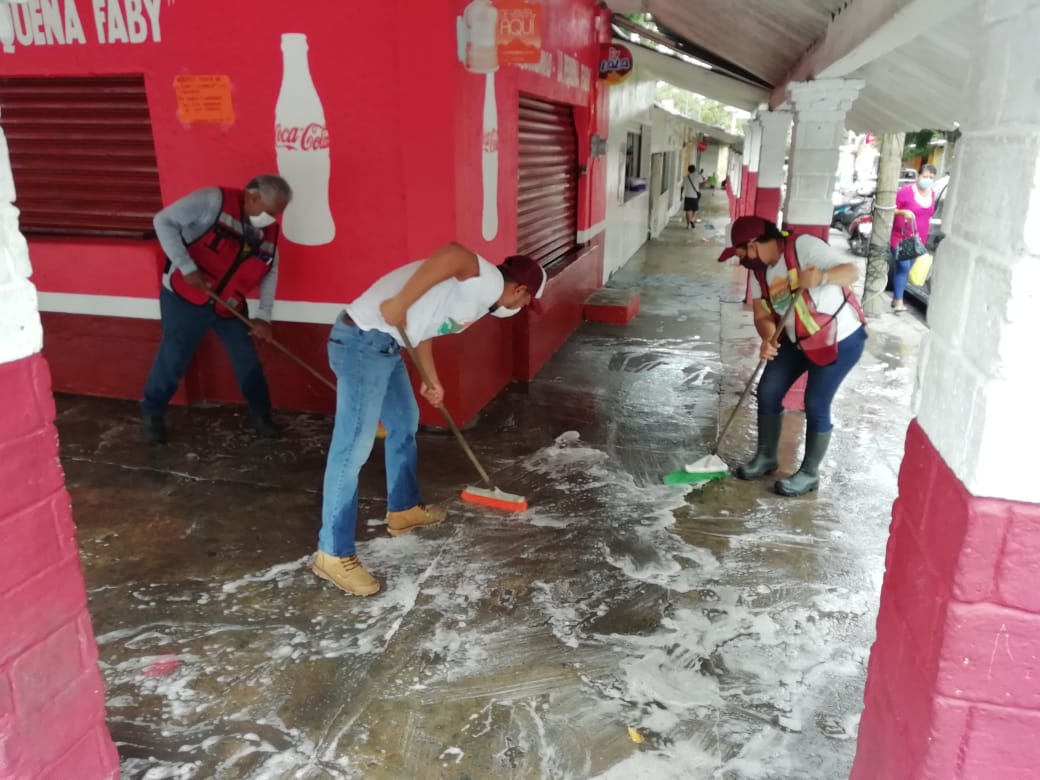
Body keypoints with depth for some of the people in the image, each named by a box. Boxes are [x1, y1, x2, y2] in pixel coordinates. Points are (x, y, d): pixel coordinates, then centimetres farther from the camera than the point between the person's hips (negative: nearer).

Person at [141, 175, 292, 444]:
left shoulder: (269, 231, -1)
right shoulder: (213, 200, -20)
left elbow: (270, 271, 4)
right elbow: (164, 221, -20)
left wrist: (264, 316, -6)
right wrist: (187, 267, -27)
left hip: (229, 304, 5)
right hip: (185, 297, -5)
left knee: (248, 360, 7)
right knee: (172, 359, 4)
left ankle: (260, 414, 27)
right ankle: (153, 413, 28)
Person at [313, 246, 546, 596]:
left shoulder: (477, 293, 20)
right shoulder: (489, 283, -9)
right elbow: (453, 254, -30)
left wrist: (432, 380, 33)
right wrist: (400, 304, -30)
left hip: (384, 344, 11)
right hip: (364, 342, -11)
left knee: (404, 423, 23)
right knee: (353, 449, -6)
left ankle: (404, 509, 41)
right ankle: (333, 554, 3)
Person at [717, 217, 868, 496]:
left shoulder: (804, 246, -23)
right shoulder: (759, 271, -1)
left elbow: (851, 271, -28)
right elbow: (763, 315, -2)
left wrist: (821, 277, -48)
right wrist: (767, 339, -24)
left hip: (840, 339, -7)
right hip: (798, 339, 7)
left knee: (816, 405, -5)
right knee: (768, 391, 5)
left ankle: (809, 474, 12)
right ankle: (766, 456, 24)